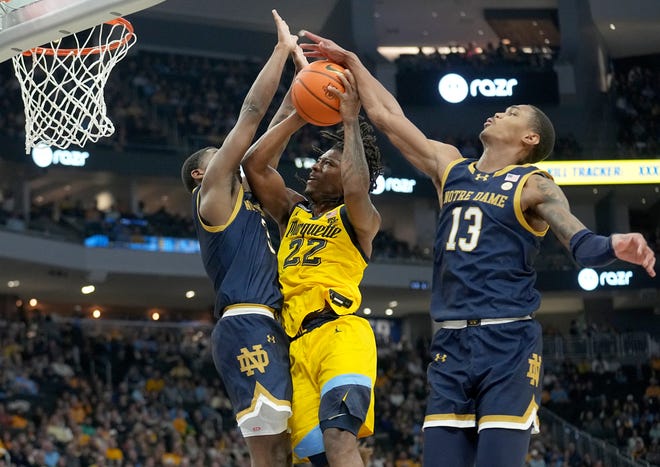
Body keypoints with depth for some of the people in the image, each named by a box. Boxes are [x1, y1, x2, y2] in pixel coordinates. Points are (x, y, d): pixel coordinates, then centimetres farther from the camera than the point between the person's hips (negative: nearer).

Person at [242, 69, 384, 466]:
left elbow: (357, 190, -16)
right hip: (295, 343, 6)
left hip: (340, 332, -6)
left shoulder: (361, 220, 7)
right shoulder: (293, 210, 25)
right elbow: (255, 165, 13)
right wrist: (300, 116, 9)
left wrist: (351, 121, -7)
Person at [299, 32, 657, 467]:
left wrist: (615, 246, -39)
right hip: (451, 344, 6)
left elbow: (581, 242, -17)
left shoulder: (534, 185, -1)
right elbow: (387, 115, 23)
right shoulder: (450, 166, 16)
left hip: (509, 342, -5)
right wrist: (351, 62, 25)